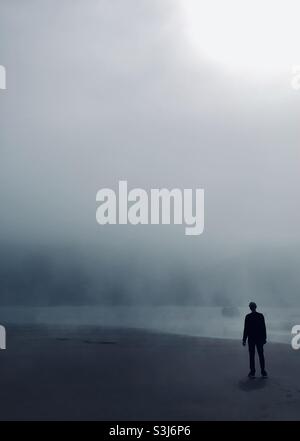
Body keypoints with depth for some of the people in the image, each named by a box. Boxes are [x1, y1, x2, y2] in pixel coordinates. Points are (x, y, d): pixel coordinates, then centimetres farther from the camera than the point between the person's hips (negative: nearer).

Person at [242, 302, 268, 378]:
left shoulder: (248, 317, -9)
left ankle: (252, 372, 3)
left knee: (252, 355, 3)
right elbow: (264, 328, 0)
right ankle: (263, 372, 8)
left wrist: (244, 340, -3)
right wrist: (264, 338, 9)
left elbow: (246, 329, -9)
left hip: (251, 339, -2)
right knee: (261, 355, 8)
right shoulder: (261, 316, -3)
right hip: (260, 338, 2)